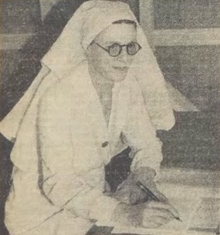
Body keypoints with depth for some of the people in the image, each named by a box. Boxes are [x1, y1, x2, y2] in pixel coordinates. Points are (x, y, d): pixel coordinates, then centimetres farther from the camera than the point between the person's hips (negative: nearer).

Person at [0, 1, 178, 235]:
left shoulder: (128, 85, -13)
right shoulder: (57, 97, -30)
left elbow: (146, 143, -4)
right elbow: (60, 184, -32)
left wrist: (144, 176, -24)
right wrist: (124, 214, -39)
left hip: (91, 193, 5)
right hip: (42, 204, -5)